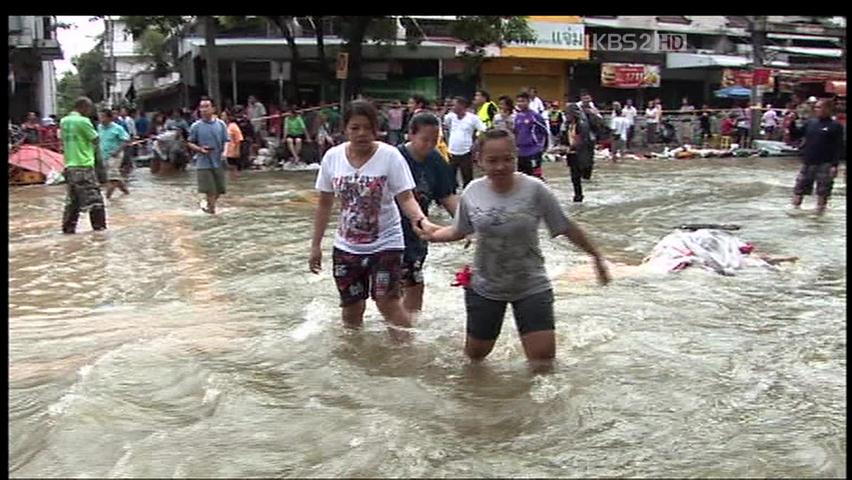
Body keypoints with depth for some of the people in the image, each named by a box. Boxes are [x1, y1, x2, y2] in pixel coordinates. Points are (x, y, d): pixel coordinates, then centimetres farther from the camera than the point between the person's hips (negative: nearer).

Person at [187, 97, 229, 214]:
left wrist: (225, 152, -15)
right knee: (210, 189, -5)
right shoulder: (196, 126, 0)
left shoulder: (221, 124, 2)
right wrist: (200, 149, -12)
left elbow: (226, 141, 5)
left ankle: (210, 204, 32)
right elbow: (190, 143, 6)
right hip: (203, 162, -2)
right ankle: (212, 208, 8)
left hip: (218, 162, 2)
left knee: (219, 189, 8)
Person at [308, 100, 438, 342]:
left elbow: (405, 197, -17)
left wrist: (420, 220, -38)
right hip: (346, 246, 3)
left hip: (386, 243, -3)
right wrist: (316, 245, 6)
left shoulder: (390, 156, -15)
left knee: (388, 303, -14)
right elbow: (325, 204, 4)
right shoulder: (332, 157, -5)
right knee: (351, 308, 12)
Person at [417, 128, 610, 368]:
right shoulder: (472, 192, -11)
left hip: (531, 287, -2)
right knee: (475, 354, 18)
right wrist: (434, 235, -11)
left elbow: (566, 227, -8)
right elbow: (459, 231, 5)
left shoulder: (535, 190, -18)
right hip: (485, 287, 2)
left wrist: (596, 256, -1)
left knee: (543, 360, -6)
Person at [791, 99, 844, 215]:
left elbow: (839, 148, -7)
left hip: (825, 165, -4)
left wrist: (835, 165, -13)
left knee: (823, 191, 3)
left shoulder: (835, 126, -6)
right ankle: (795, 207, 22)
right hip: (808, 163, 5)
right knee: (799, 187, 9)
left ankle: (819, 212, 13)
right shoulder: (810, 123, 7)